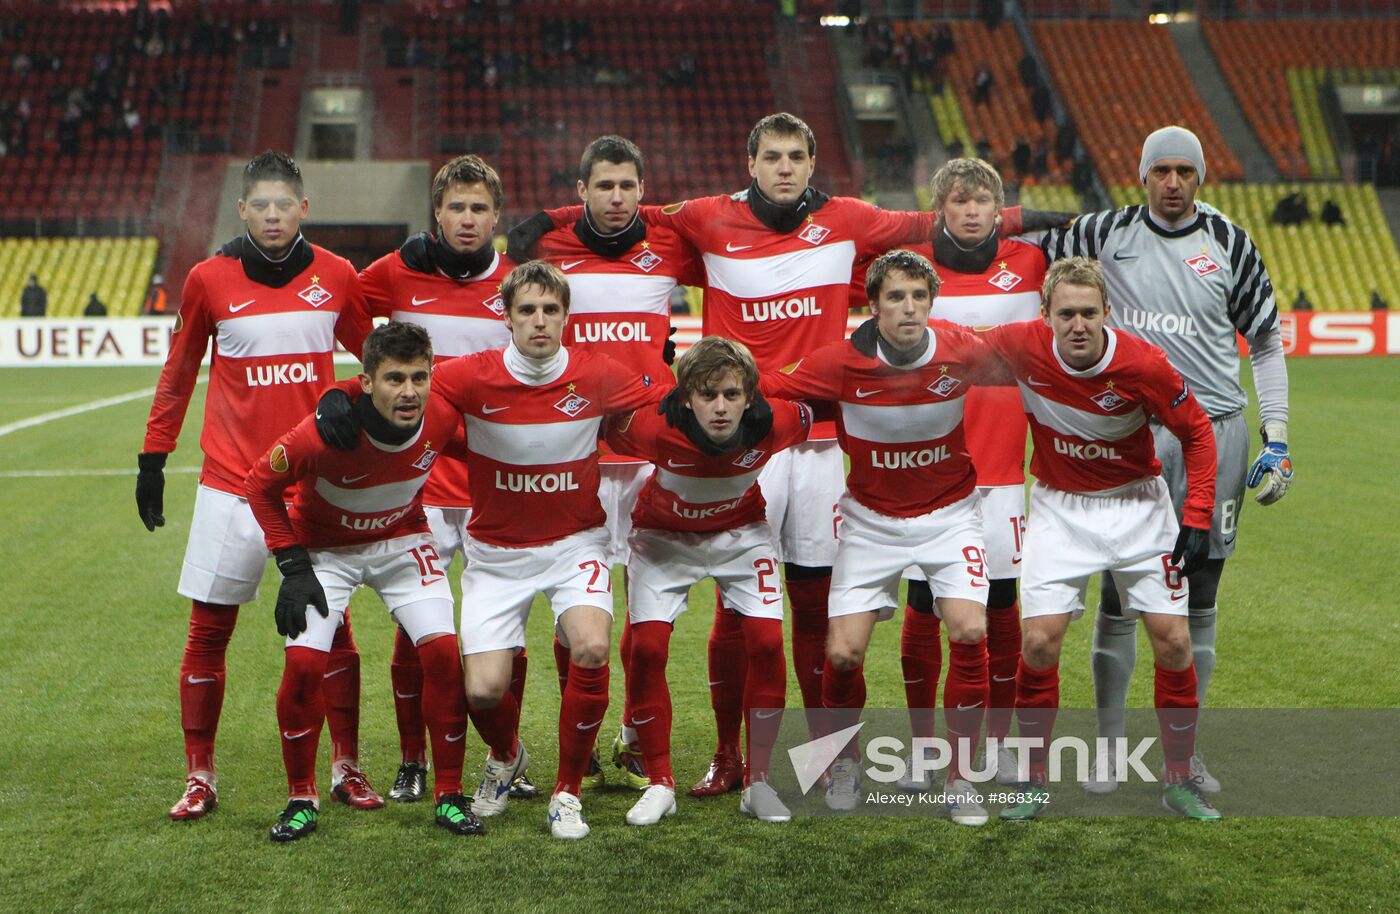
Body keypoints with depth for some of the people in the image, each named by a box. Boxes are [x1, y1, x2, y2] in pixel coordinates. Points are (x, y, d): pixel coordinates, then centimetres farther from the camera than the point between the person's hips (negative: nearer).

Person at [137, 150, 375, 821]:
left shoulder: (336, 276, 2)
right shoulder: (209, 279, 0)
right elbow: (178, 373, 10)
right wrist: (153, 458, 10)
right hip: (231, 482, 0)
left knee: (331, 626, 4)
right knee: (208, 630, 2)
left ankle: (346, 769, 15)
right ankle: (200, 777, 13)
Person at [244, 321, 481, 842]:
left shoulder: (442, 419, -23)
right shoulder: (324, 433, -33)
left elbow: (473, 454, 3)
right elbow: (260, 486, -15)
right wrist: (292, 568, -17)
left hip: (402, 540, 2)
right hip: (324, 548, -2)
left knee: (443, 653, -13)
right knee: (304, 663, -17)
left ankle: (448, 795, 3)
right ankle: (301, 799, 4)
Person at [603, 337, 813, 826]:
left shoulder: (774, 423, -31)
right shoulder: (654, 426, -37)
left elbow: (820, 410, -7)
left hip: (742, 532, 1)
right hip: (663, 535, -1)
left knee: (767, 642, -12)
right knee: (646, 648, -12)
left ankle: (758, 782, 3)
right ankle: (659, 783, 5)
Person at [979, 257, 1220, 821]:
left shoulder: (1143, 364, -23)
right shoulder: (1023, 346, -19)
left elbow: (1196, 432, -8)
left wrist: (1197, 520, -12)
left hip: (1137, 504, 0)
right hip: (1060, 506, 1)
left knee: (1172, 641, -5)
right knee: (1039, 641, -11)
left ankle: (1180, 781, 14)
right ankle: (1034, 782, 7)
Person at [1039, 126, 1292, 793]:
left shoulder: (1231, 244, 5)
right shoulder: (1108, 235, 2)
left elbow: (1266, 342, 9)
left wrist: (1276, 437, 3)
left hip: (1215, 432, 1)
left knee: (1199, 598, 5)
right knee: (1119, 595, -1)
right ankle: (1108, 746, 12)